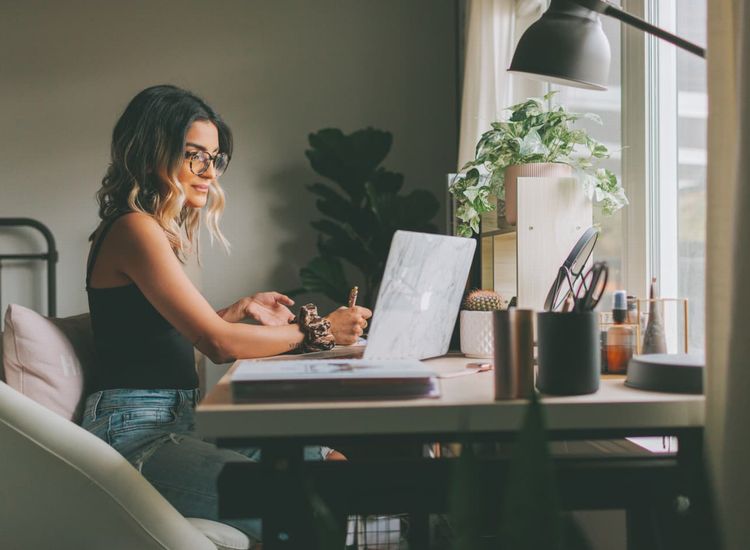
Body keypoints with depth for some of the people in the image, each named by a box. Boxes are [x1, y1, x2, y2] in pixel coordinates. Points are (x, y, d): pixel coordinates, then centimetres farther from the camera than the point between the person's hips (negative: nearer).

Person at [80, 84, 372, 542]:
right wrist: (318, 331, -9)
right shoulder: (134, 230, -13)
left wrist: (242, 310, 15)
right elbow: (219, 344, -18)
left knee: (331, 462, 1)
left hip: (176, 420, 10)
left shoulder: (161, 231, 17)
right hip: (135, 433, -10)